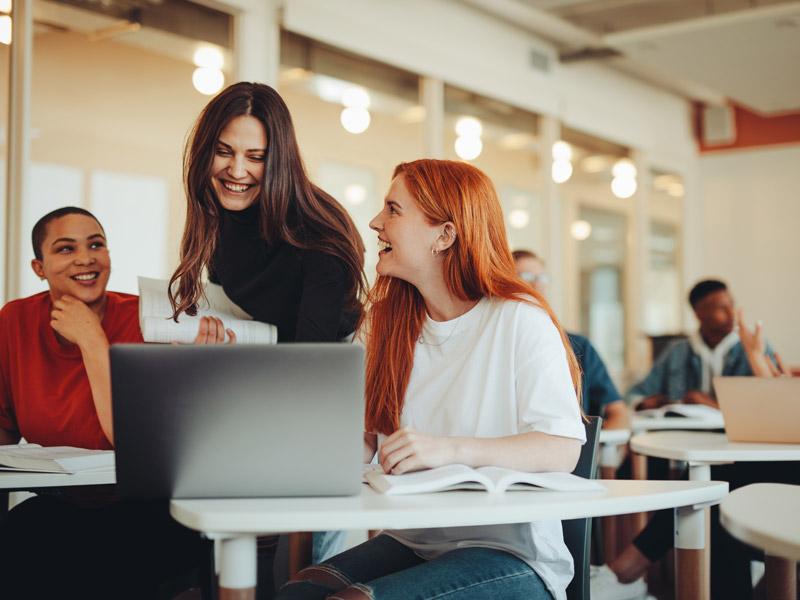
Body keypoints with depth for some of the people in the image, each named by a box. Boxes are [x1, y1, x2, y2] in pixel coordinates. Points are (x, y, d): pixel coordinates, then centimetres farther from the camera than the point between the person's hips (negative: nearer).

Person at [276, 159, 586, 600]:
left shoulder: (519, 320, -9)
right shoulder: (385, 321, 11)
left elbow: (562, 449, -18)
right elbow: (363, 437, 9)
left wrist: (448, 449, -29)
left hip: (511, 555, -5)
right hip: (410, 543, 5)